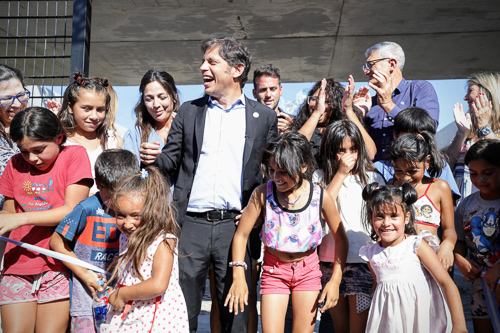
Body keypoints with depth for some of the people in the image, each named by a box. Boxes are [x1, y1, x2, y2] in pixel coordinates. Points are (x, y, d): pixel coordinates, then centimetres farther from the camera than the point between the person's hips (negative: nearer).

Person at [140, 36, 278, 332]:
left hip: (236, 227, -1)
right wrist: (153, 158, -8)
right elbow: (173, 160, 14)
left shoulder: (264, 117, 7)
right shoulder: (189, 111, 12)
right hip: (191, 225, 2)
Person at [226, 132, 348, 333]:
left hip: (308, 270, 1)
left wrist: (335, 280, -6)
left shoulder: (321, 197, -15)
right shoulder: (262, 193, -16)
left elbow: (341, 239, -3)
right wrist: (238, 276, -14)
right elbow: (241, 235, -7)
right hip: (274, 270, 0)